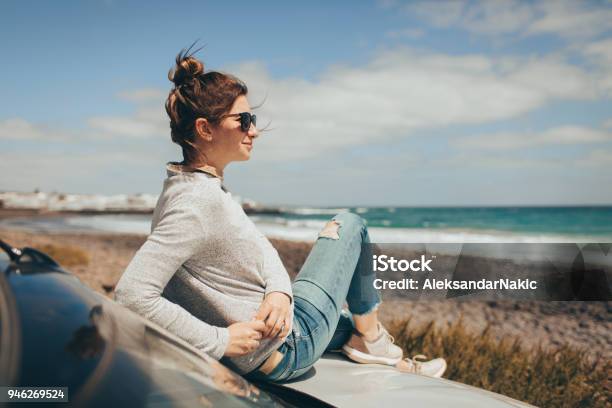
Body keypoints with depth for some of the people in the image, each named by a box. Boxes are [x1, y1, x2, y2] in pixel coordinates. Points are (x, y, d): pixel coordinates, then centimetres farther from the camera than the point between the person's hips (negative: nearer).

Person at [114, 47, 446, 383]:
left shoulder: (206, 187, 3)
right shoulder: (196, 202, -28)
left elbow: (260, 249, 5)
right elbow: (131, 295, -33)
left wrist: (279, 290, -16)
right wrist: (218, 341, -28)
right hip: (288, 346, -8)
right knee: (350, 225, 5)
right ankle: (370, 339, 22)